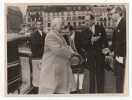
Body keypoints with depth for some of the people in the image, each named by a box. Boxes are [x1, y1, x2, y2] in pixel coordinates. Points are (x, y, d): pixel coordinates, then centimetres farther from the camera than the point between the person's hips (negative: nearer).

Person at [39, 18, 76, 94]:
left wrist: (72, 53, -4)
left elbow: (66, 46, 15)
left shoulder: (60, 35, 14)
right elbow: (58, 50, -25)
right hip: (52, 66, -9)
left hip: (61, 66, 9)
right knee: (50, 88, -5)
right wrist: (70, 54, -15)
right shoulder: (50, 36, -17)